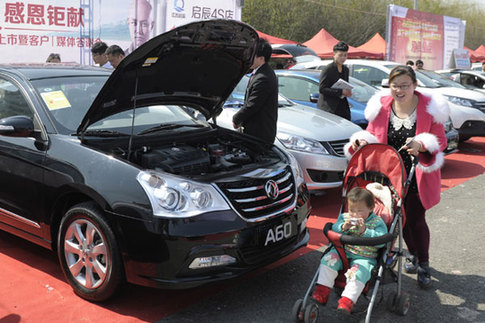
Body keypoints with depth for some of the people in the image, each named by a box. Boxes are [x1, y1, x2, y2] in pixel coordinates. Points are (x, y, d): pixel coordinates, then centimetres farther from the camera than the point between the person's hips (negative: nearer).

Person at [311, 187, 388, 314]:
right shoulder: (344, 217, 10)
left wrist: (364, 231, -24)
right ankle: (322, 291, -17)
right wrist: (343, 228, -19)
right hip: (342, 252, 3)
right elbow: (333, 230, 1)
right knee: (329, 259, -21)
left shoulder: (377, 222, -2)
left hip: (364, 257, -3)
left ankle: (348, 300, -33)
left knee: (358, 271, -31)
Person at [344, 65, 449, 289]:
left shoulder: (430, 108, -8)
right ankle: (413, 254, 41)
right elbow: (371, 135, 9)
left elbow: (441, 142, -5)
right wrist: (361, 141, -14)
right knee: (401, 217, 14)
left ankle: (424, 264, 21)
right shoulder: (381, 107, -1)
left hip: (418, 176, -3)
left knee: (416, 220, -3)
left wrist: (422, 145, -25)